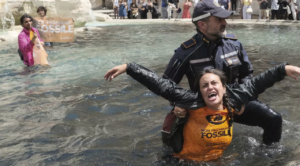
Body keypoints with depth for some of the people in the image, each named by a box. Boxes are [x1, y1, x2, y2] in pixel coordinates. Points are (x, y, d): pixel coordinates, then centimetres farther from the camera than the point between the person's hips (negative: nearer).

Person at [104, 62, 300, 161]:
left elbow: (255, 84, 0)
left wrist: (283, 69, 2)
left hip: (219, 160, 4)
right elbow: (162, 85, -24)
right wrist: (128, 67, -26)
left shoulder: (231, 102, -11)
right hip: (187, 160, -4)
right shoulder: (194, 103, -21)